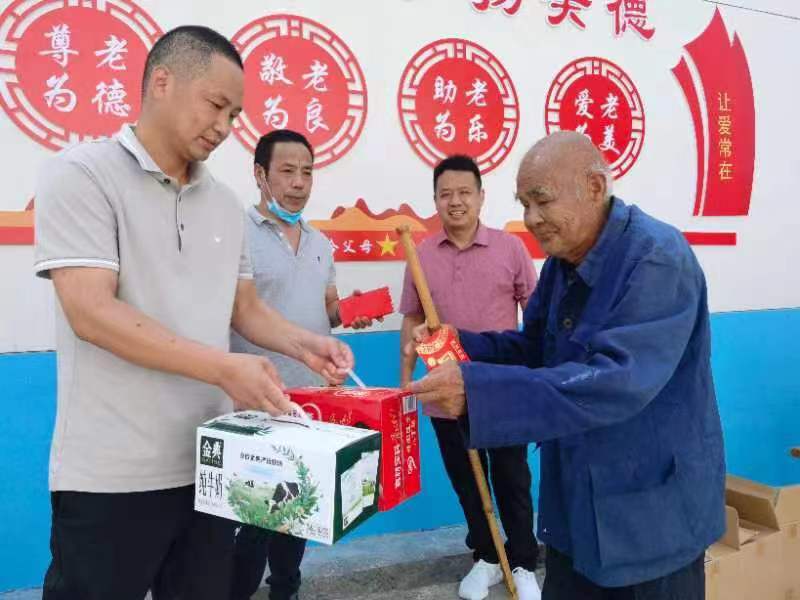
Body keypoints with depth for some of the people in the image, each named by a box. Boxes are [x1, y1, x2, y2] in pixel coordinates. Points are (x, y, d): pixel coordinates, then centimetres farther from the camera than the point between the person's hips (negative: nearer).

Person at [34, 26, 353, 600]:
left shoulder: (226, 204, 9)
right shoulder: (82, 174, -9)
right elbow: (92, 313, -18)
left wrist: (302, 344, -3)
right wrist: (225, 368, -24)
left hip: (208, 464, 6)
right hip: (113, 474, -5)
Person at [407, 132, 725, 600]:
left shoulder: (658, 259, -24)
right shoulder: (564, 259, 3)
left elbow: (619, 380, -34)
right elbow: (537, 348, 10)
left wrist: (478, 388, -39)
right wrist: (460, 346, -9)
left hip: (652, 511, -7)